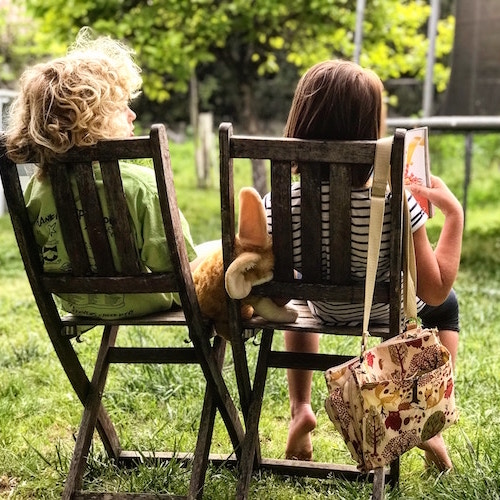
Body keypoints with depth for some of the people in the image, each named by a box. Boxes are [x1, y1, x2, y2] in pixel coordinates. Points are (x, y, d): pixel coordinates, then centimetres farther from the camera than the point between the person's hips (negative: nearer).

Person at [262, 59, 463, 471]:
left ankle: (300, 409, 30)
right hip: (390, 314, -1)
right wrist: (454, 214, -18)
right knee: (447, 306, 34)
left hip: (324, 310, 2)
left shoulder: (278, 205, -29)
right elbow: (435, 291, -24)